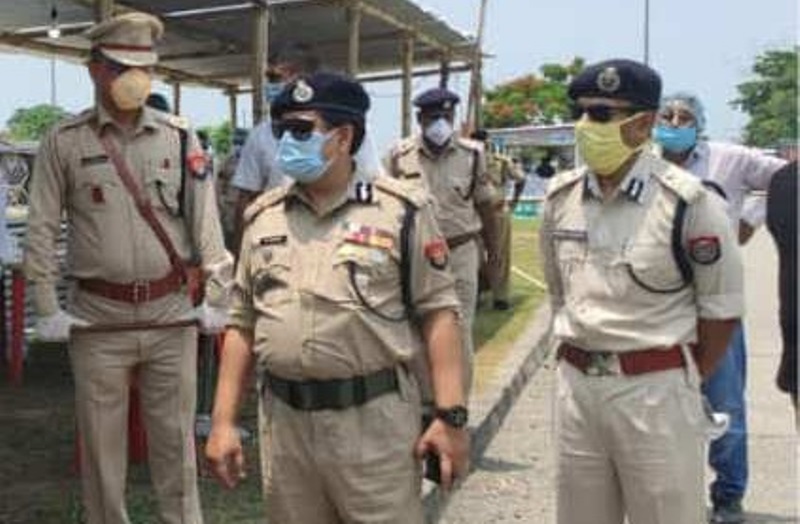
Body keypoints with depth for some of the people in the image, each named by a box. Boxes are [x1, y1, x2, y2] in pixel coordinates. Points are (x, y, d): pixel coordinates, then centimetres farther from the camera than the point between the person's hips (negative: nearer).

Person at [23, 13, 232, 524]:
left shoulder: (179, 135, 3)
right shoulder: (65, 141, 0)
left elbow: (206, 221, 3)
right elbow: (42, 231, 0)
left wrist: (217, 300, -2)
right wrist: (48, 310, -4)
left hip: (172, 314, 1)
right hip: (97, 318, -1)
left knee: (176, 439, 10)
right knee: (101, 444, 10)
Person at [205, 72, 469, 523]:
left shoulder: (401, 211, -4)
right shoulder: (263, 218, 9)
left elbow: (438, 312, -6)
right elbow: (243, 323, 11)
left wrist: (451, 415, -12)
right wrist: (224, 421, 7)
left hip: (374, 420, -4)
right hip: (284, 421, 4)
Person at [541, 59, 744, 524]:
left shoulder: (687, 202, -14)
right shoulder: (561, 197, 3)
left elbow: (722, 308, -6)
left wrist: (685, 382, 0)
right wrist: (576, 357, 13)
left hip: (655, 387, -5)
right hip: (576, 382, 5)